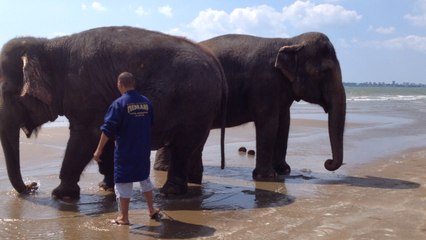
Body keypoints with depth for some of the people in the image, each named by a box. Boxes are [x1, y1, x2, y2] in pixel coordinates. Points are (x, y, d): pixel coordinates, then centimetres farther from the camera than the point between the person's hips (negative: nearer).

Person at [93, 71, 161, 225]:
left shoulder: (119, 103, -14)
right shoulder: (146, 102, 2)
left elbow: (108, 129, -16)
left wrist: (99, 150, -10)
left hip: (125, 151, -5)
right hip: (144, 150, 5)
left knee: (123, 182, 5)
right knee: (144, 178, 22)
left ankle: (123, 217, 12)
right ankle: (152, 210, 29)